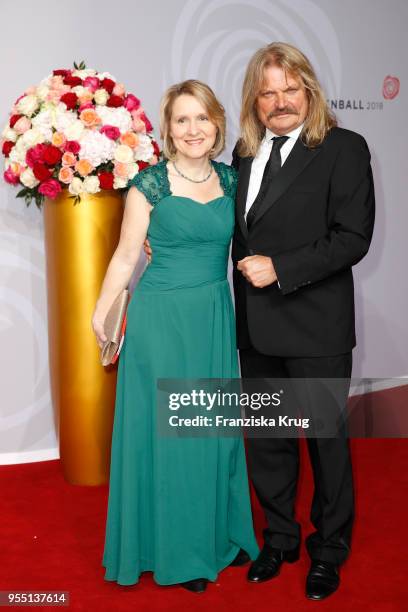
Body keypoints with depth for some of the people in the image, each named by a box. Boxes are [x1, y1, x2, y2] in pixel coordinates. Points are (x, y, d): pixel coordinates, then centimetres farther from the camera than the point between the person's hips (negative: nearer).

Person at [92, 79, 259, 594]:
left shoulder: (231, 179, 6)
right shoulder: (149, 184, -7)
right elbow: (126, 255, -3)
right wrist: (101, 314, -4)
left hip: (216, 318, 4)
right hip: (161, 319, -4)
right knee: (165, 430, 5)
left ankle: (220, 533, 33)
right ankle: (174, 548, 24)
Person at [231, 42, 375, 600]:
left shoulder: (344, 148, -8)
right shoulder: (245, 152, 9)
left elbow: (352, 238, -14)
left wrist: (280, 269, -19)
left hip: (315, 326, -5)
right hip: (255, 326, 5)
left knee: (326, 440, 11)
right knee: (266, 440, 16)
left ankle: (329, 551, 32)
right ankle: (279, 539, 37)